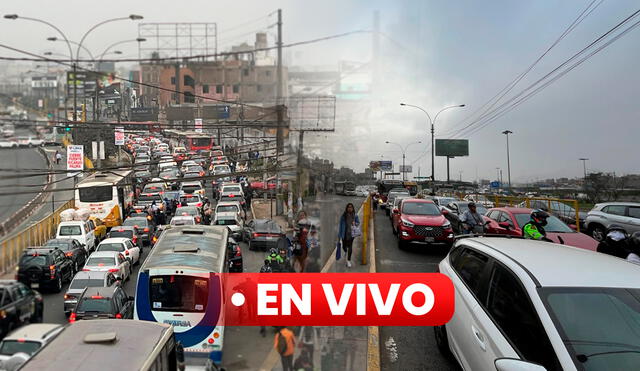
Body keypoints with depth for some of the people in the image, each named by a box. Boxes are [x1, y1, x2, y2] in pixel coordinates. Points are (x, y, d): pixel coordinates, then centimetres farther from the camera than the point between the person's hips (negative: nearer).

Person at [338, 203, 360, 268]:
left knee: (350, 247, -3)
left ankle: (348, 260, 11)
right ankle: (346, 252, 49)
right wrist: (339, 234, -2)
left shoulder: (355, 215, -3)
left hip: (351, 233, 0)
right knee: (344, 246, 11)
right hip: (344, 233, 0)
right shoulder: (343, 215, -7)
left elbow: (358, 222, 10)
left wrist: (355, 223, -15)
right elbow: (341, 225, -2)